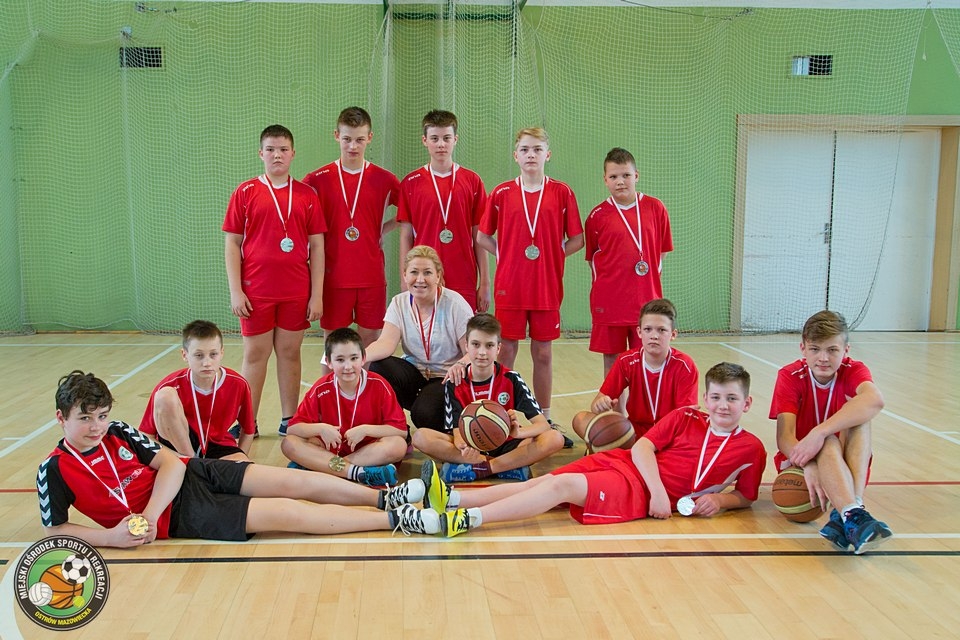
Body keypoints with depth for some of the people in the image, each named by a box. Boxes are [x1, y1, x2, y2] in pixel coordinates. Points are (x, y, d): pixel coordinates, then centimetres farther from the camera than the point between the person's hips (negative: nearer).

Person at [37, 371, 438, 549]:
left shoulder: (118, 432, 2)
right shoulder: (55, 470, -7)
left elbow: (171, 463, -1)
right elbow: (52, 529, -3)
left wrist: (149, 514, -16)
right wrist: (109, 537, -17)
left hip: (193, 475, 5)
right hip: (178, 515, -5)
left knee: (291, 482, -12)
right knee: (284, 514, -15)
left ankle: (385, 497, -3)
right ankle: (396, 519, -16)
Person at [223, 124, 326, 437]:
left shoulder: (307, 195, 4)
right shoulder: (245, 192, 1)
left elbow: (317, 246, 4)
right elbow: (232, 244, 1)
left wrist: (317, 293, -1)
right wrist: (235, 291, -6)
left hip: (296, 291, 1)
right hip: (256, 292, -1)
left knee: (290, 352, 9)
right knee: (255, 354, 6)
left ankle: (288, 420, 20)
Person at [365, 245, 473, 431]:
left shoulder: (455, 303, -10)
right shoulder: (399, 303, 1)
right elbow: (387, 342, -14)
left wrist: (461, 365, -38)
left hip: (446, 378, -3)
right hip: (413, 374, 4)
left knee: (424, 413, -31)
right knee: (378, 367, -26)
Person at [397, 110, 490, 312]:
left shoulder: (472, 181, 4)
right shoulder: (410, 183, 4)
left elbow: (479, 237, 5)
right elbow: (406, 236, 4)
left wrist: (485, 283, 3)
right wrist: (405, 281, -1)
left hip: (464, 284, 0)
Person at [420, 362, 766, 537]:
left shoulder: (751, 448, 6)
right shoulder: (685, 417, 8)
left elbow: (745, 497, 15)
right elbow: (642, 447, 0)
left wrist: (718, 500, -7)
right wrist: (658, 490, -15)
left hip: (641, 493, -3)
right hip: (621, 463, 3)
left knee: (564, 485, -24)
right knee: (544, 480, -16)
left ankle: (463, 519, -33)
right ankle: (451, 498, -24)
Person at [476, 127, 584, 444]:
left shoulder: (562, 193, 1)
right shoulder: (502, 193, 2)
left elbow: (577, 240, 5)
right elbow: (482, 236, 8)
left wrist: (552, 255, -5)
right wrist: (506, 255, -2)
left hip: (547, 287, 0)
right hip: (509, 286, 0)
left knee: (543, 353, 8)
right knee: (506, 350, 4)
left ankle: (544, 420, 20)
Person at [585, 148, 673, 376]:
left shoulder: (655, 208, 1)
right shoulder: (597, 215, -1)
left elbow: (661, 251, 10)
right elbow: (592, 257, 9)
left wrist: (650, 278, 4)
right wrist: (604, 285, 2)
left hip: (647, 300, 1)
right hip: (608, 300, 0)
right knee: (612, 359, 7)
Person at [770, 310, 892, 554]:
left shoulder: (853, 371, -8)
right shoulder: (789, 376, -10)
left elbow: (874, 400, -35)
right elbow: (784, 436, -22)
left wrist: (819, 432, -45)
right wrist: (808, 466, -44)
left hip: (846, 465, 2)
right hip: (800, 463, -2)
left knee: (859, 415, -28)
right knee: (829, 443, -34)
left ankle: (844, 515, -42)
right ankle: (855, 516, -54)